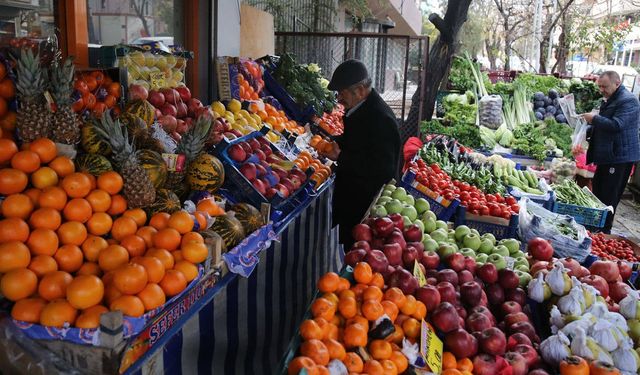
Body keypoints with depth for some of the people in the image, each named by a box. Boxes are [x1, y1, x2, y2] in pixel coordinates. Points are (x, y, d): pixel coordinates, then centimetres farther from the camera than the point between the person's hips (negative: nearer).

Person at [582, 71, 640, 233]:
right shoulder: (611, 99, 17)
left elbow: (617, 125, -27)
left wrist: (595, 119, -19)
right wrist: (593, 120, 9)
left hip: (620, 157, -10)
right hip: (607, 156, 10)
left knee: (608, 197, -5)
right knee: (598, 192, 15)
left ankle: (604, 231, 4)